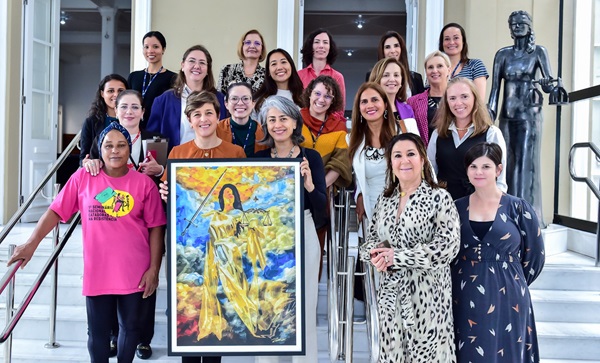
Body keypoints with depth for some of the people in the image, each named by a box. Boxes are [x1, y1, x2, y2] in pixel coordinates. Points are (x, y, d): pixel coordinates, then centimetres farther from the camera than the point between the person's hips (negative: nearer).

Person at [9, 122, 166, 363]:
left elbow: (156, 228, -1)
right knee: (97, 332, 11)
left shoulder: (144, 183, -3)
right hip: (97, 273, 0)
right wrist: (31, 244, -9)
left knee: (130, 327, 15)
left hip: (135, 274, 0)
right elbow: (55, 211, 0)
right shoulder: (83, 178, -1)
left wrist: (154, 269, -5)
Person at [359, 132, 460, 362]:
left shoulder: (439, 198, -8)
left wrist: (396, 257, -18)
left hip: (426, 295, -5)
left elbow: (448, 246, -17)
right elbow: (370, 238, 13)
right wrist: (376, 253, -12)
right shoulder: (385, 199, 8)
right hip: (390, 294, 5)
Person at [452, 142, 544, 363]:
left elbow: (535, 255, 3)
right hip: (465, 300, 2)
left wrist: (513, 284, 10)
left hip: (506, 299, -2)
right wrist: (466, 282, 5)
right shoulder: (458, 208, 3)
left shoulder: (517, 208, -4)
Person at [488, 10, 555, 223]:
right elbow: (495, 88, 7)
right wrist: (490, 115, 1)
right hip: (507, 116, 3)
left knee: (526, 164, -7)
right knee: (509, 164, 6)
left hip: (529, 115, -3)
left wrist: (547, 85, -28)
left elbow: (548, 85, -5)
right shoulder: (503, 54, 9)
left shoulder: (538, 52, 2)